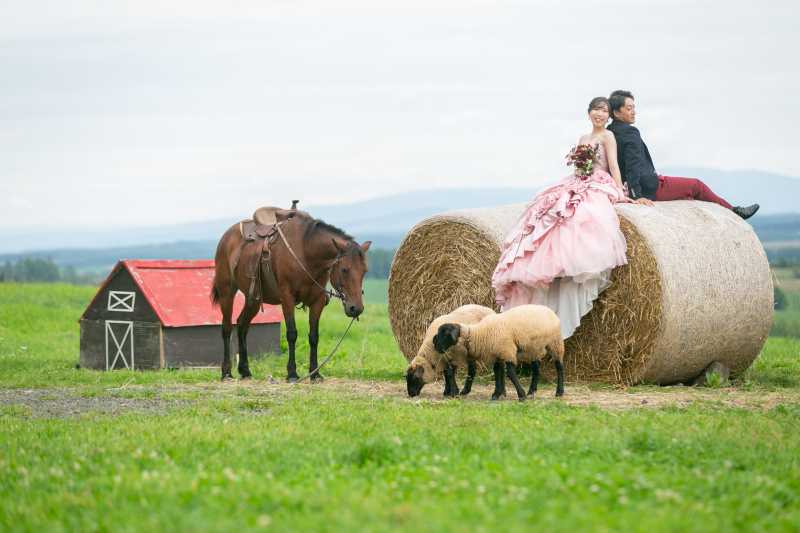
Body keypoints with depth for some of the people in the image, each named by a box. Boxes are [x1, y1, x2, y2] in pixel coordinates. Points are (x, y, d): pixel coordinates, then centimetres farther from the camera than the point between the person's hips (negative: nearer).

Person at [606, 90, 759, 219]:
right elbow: (633, 164, -26)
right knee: (696, 186, 9)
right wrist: (637, 196, -27)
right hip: (650, 189, -10)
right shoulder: (630, 132, -20)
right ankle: (733, 212, 25)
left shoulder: (610, 132, 10)